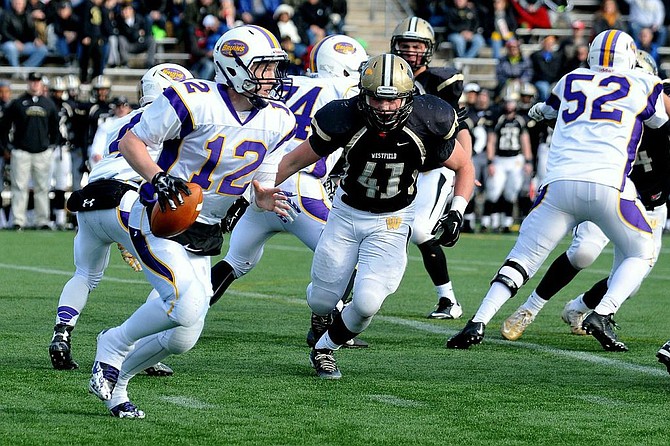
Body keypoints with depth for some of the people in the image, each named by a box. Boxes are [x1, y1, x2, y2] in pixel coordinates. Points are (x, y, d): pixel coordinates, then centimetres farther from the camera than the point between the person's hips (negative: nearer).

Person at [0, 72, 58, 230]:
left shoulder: (49, 104, 9)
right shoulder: (17, 103, 0)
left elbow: (55, 127, 19)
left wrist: (52, 145, 12)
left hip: (43, 152, 3)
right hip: (21, 151, -3)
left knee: (42, 188, 5)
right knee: (20, 187, -3)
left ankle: (42, 220, 11)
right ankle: (18, 221, 0)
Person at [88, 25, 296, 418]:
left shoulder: (277, 122, 1)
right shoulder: (193, 101, -18)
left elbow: (261, 185, 10)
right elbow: (131, 142, -9)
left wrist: (267, 200, -14)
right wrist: (158, 178, -26)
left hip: (204, 236, 7)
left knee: (183, 338, 3)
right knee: (187, 306, -27)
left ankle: (115, 383, 27)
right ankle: (114, 345, -1)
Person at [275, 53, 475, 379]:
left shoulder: (426, 125, -21)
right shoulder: (346, 121, -23)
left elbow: (465, 167, -2)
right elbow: (295, 160, -7)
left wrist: (456, 213, -15)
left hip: (392, 223, -1)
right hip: (347, 214, 1)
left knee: (366, 303, -19)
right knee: (321, 302, 6)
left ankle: (325, 348, 11)